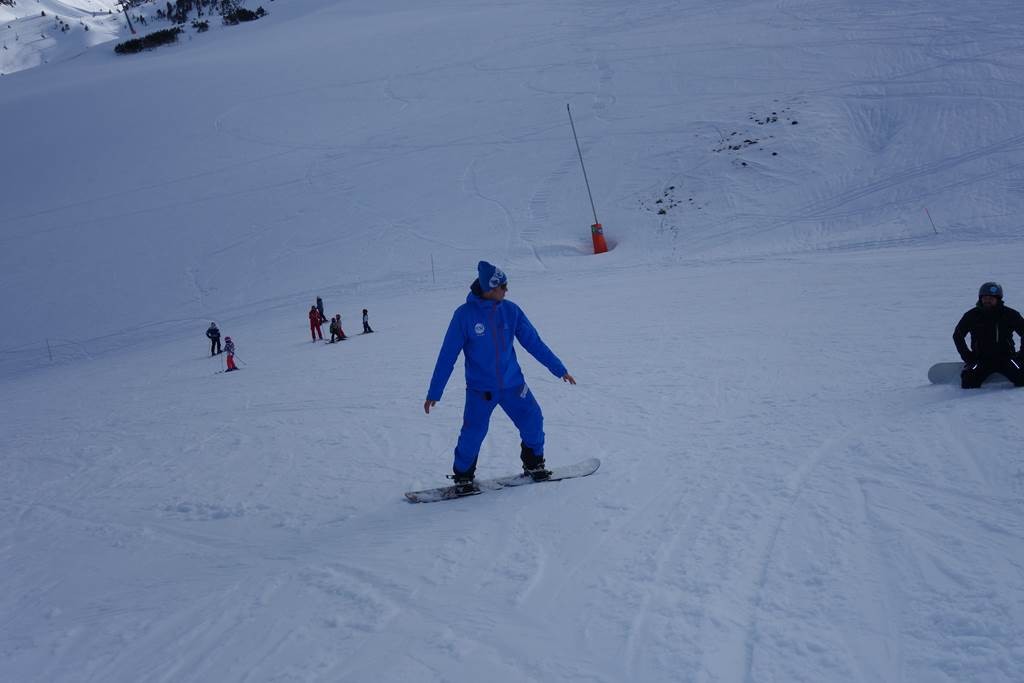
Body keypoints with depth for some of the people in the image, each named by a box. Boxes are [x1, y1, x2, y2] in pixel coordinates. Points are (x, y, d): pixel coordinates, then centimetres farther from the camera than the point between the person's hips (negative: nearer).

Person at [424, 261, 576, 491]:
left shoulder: (510, 311, -4)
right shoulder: (464, 315, -13)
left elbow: (534, 342, 5)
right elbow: (447, 356, -9)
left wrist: (559, 369, 8)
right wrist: (434, 393, -6)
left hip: (512, 384, 3)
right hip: (480, 389, -3)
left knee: (533, 422, 0)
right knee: (473, 435, -9)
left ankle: (534, 464, 25)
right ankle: (462, 476, 15)